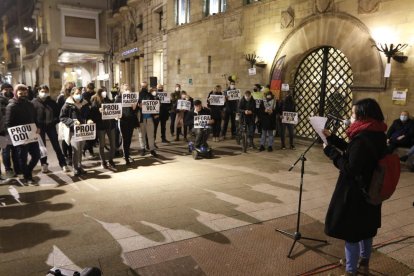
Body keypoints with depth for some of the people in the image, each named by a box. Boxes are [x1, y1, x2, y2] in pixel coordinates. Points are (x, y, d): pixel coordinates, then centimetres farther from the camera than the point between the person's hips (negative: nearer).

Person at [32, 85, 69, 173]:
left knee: (56, 146, 2)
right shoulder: (34, 102, -2)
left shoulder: (52, 102, 5)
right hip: (40, 127, -1)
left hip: (51, 126, 1)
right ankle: (44, 164, 20)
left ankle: (63, 164, 7)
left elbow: (58, 114, 9)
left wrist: (54, 122, -4)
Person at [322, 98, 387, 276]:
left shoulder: (362, 139, -28)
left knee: (350, 231, 6)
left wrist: (330, 151, -17)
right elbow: (352, 150, 11)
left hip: (355, 192, -9)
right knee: (365, 228, 24)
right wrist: (332, 138, 8)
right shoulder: (377, 135, 1)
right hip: (369, 190, 9)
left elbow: (350, 169, -24)